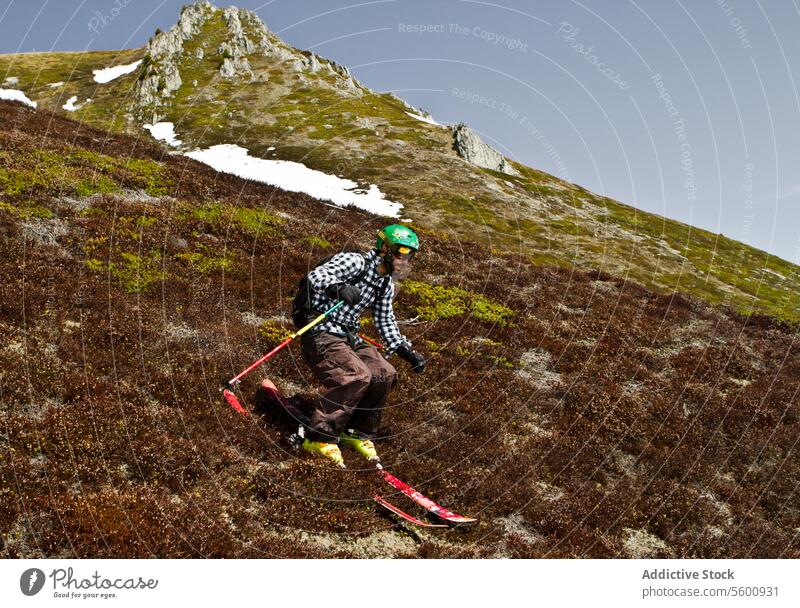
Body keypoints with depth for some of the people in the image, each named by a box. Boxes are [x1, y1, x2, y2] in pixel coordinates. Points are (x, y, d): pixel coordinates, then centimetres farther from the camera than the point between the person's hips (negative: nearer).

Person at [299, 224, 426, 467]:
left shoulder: (386, 284, 14)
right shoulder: (354, 262, -11)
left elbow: (385, 322, 23)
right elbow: (316, 276, -22)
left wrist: (408, 352, 16)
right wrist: (338, 287, -42)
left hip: (349, 337, 8)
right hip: (321, 332, -8)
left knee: (384, 374, -8)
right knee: (358, 376, -27)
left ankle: (359, 433, 10)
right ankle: (320, 438, -18)